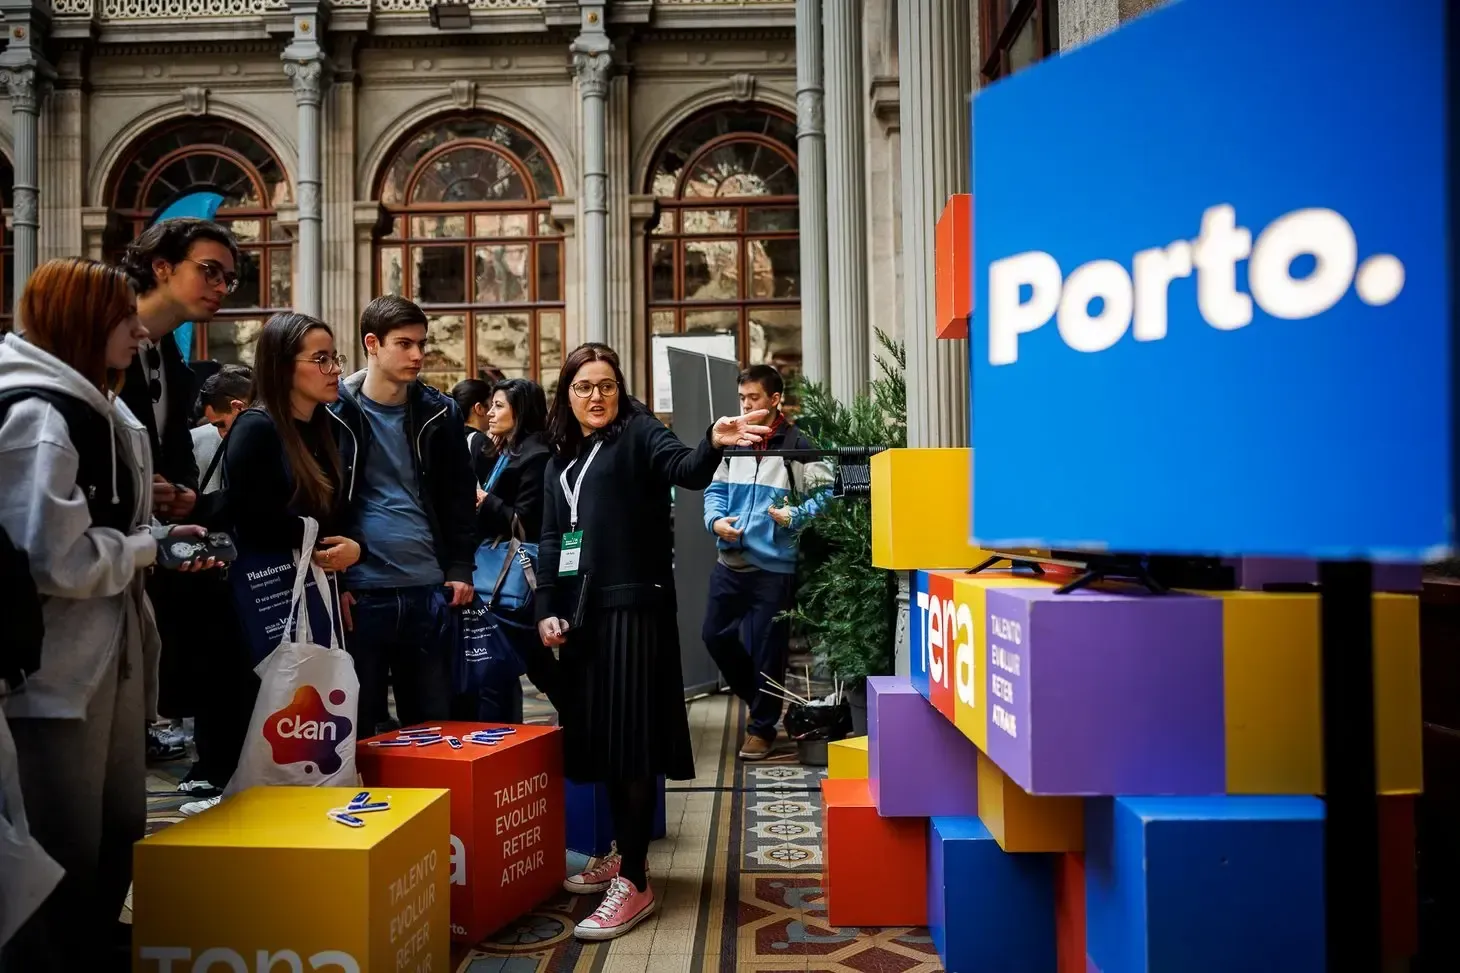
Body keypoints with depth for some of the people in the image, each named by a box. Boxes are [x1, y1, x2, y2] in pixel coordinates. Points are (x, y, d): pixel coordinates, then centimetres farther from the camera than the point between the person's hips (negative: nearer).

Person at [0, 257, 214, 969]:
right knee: (63, 845, 2)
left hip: (111, 651, 10)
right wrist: (152, 549, -12)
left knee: (120, 825, 19)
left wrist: (159, 537, 4)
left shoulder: (101, 410, 14)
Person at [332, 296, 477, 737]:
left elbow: (460, 497, 11)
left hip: (429, 589, 3)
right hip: (361, 591, -2)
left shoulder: (440, 412, 8)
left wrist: (461, 567, 4)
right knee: (357, 725, 8)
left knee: (433, 725, 11)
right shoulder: (336, 413, 0)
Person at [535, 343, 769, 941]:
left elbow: (684, 470, -21)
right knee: (597, 735, 12)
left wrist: (714, 444, -43)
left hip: (633, 605, -7)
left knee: (630, 737, -6)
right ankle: (624, 852, 28)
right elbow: (551, 539, 18)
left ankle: (634, 883, 0)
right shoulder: (561, 457, 18)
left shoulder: (637, 433, -1)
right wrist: (547, 610, 8)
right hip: (581, 610, 7)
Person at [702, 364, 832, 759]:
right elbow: (716, 490, 13)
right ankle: (758, 697, 35)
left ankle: (762, 727, 21)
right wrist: (716, 520, -6)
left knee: (768, 648, 3)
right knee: (716, 634, 12)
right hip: (730, 561, 6)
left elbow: (824, 493, -6)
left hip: (775, 564, -6)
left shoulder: (797, 445, -7)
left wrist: (794, 516, -22)